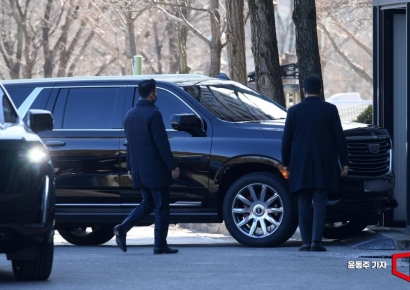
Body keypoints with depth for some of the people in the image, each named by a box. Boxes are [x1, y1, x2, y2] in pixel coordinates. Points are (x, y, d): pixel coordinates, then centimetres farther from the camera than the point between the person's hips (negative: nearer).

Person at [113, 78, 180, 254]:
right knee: (161, 207, 1)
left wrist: (130, 168, 21)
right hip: (155, 170, -8)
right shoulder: (153, 114, -14)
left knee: (147, 203, 18)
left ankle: (122, 228, 1)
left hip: (139, 170, 8)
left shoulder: (130, 115, 10)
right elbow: (162, 143, -17)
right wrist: (173, 166, -12)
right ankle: (160, 245, 2)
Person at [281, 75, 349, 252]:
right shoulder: (330, 110, 0)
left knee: (304, 204, 7)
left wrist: (285, 163, 11)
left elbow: (286, 139, 1)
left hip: (301, 166, 0)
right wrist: (344, 162, 6)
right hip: (324, 165, 0)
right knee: (320, 203, -2)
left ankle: (306, 242, 4)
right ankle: (316, 241, -12)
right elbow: (339, 138, 0)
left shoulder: (294, 111, 0)